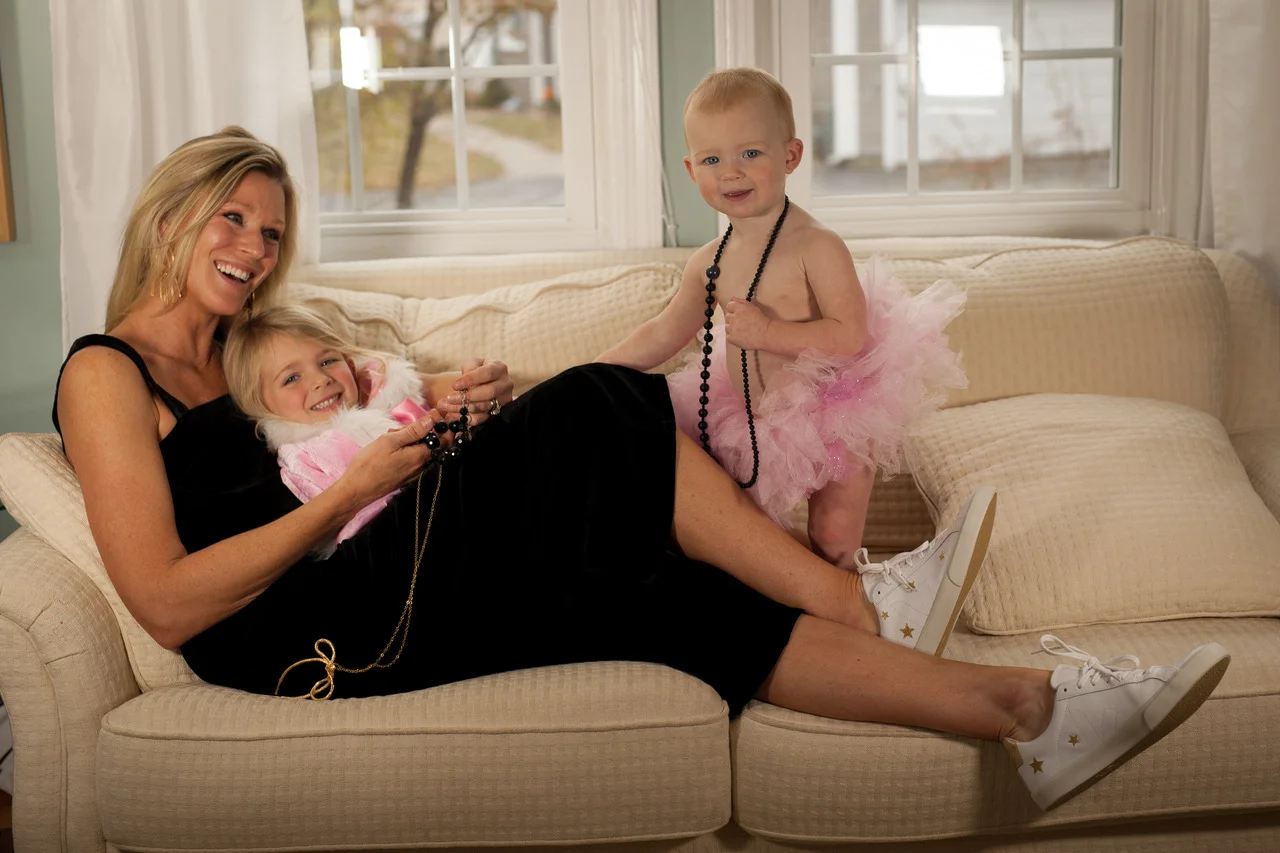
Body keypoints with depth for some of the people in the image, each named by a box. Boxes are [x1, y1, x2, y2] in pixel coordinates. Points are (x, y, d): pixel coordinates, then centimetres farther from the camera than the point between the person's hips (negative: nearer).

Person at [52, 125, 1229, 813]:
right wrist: (357, 490, -13)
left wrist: (448, 407, 0)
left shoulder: (235, 362, 24)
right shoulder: (107, 373, -2)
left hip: (367, 609, 8)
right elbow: (167, 601, -14)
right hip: (303, 639, -8)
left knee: (675, 601, -12)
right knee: (593, 409, -19)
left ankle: (1024, 708, -13)